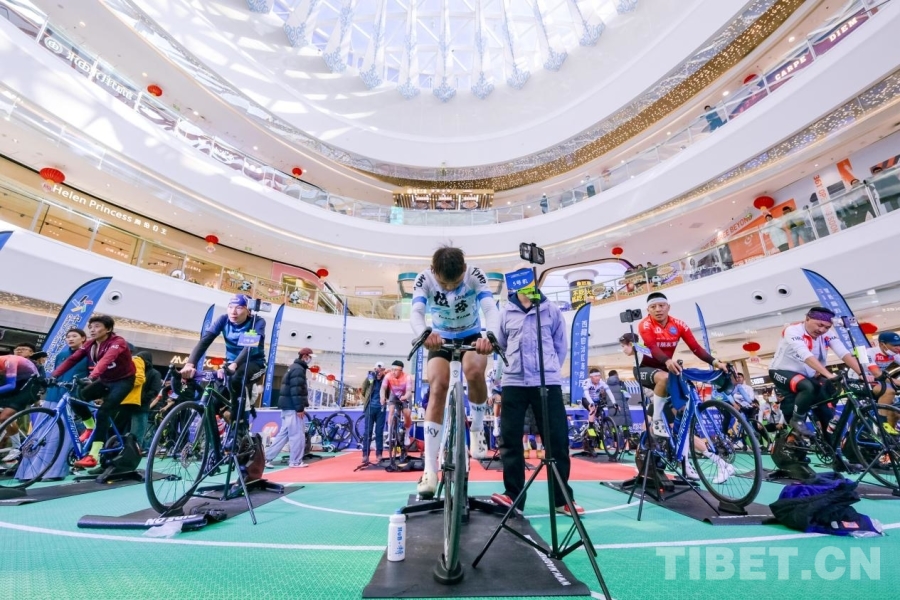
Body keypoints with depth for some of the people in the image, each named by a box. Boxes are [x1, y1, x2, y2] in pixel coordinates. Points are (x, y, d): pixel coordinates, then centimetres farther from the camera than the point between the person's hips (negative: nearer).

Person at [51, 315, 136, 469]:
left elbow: (106, 359, -41)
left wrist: (92, 376, -57)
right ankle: (91, 427, 15)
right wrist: (53, 375, -24)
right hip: (105, 381, 7)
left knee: (103, 412, -19)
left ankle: (93, 456, -14)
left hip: (123, 381, -7)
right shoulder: (90, 345, -2)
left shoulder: (117, 342, -23)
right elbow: (72, 359, -10)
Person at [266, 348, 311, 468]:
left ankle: (267, 458, 18)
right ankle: (296, 462, 5)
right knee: (298, 434, -3)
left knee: (283, 433, 15)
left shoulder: (294, 367, 19)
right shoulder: (298, 369, -14)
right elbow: (296, 390, -21)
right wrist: (300, 408, -20)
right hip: (292, 407, -10)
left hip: (287, 406, 10)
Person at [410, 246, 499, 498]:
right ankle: (430, 469, -12)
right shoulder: (424, 279, -23)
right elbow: (416, 312, -37)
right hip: (440, 338, 1)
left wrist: (490, 334, -60)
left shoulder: (475, 275, -25)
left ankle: (477, 429, -3)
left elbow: (491, 308, -38)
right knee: (437, 388, -17)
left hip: (472, 336, 0)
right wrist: (424, 333, -61)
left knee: (474, 371, -31)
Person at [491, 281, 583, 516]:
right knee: (510, 439, 3)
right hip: (513, 383, 1)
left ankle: (562, 499, 20)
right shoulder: (506, 313, 5)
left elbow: (561, 345, 11)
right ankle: (513, 495, 17)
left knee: (557, 440, 4)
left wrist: (550, 369, 7)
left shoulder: (552, 310, 4)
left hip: (548, 383, 0)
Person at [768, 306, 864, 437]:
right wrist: (828, 375, -43)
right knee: (809, 388, -34)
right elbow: (806, 356, -34)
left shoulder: (827, 334, -5)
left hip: (807, 375, 6)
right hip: (782, 372, -6)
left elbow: (844, 353, -14)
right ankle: (797, 420, -12)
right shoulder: (793, 331, -22)